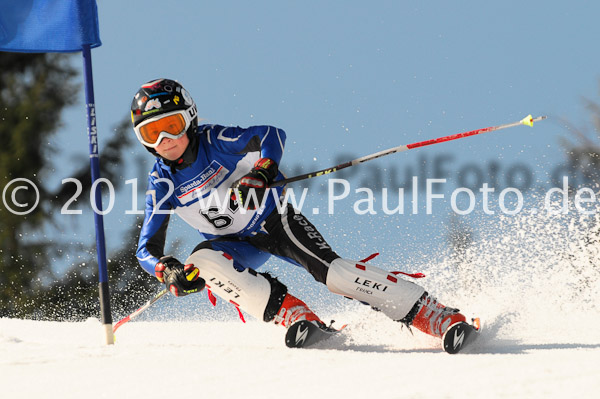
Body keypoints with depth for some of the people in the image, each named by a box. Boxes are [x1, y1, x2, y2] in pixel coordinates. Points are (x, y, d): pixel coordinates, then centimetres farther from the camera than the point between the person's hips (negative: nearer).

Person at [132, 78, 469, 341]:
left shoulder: (215, 141, -19)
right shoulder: (162, 183, -10)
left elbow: (272, 135, -25)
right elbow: (147, 249, -9)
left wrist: (261, 172, -44)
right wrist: (169, 272, -31)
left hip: (273, 219, -3)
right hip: (237, 244, 3)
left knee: (331, 269, -24)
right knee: (202, 261, -29)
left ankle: (437, 316, -22)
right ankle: (297, 318, -32)